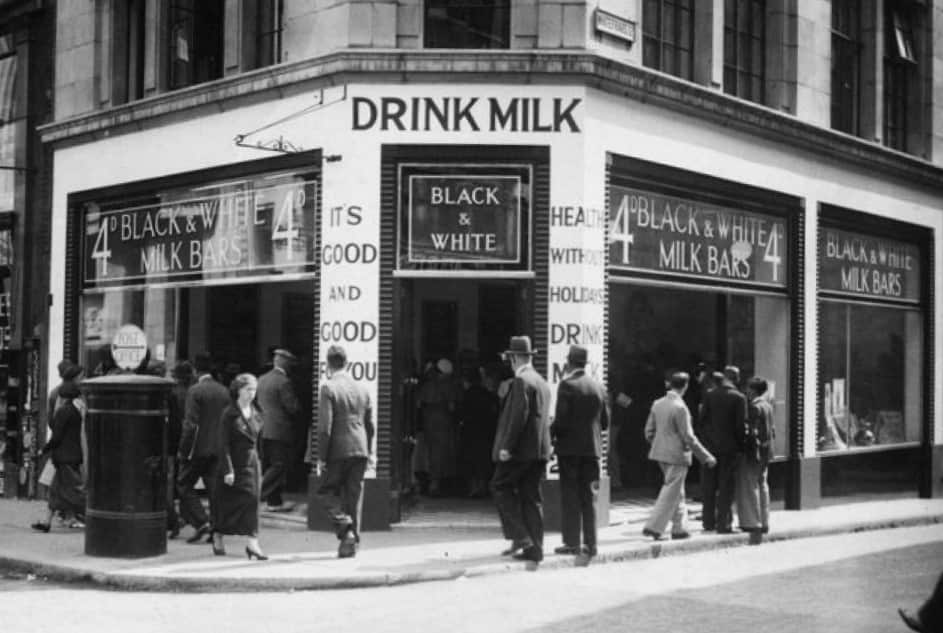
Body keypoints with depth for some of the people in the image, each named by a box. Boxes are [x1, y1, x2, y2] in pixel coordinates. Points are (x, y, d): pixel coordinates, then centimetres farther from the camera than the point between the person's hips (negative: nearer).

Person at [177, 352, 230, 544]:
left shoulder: (195, 391, -11)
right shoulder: (224, 391, 7)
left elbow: (190, 425, -15)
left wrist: (182, 451, -9)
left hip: (198, 448, -6)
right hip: (218, 448, 6)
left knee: (184, 485, 7)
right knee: (215, 488, 8)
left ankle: (201, 522, -4)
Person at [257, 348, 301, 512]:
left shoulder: (262, 380, 10)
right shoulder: (283, 382, -15)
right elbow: (293, 407, -15)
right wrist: (298, 402, 4)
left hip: (264, 430, 8)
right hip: (280, 430, -8)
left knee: (269, 466, 13)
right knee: (279, 467, -2)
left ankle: (274, 502, 18)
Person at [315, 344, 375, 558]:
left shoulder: (328, 388, -9)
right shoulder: (362, 389, 9)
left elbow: (325, 426, -14)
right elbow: (370, 425, 13)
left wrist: (321, 457, -9)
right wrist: (371, 452, 21)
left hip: (338, 451, -5)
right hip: (360, 450, 5)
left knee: (326, 492, 9)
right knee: (354, 495, 11)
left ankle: (345, 529, -10)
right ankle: (351, 544, 15)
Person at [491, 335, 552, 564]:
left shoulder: (521, 381, -12)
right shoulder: (542, 382, 16)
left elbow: (519, 415, -20)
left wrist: (507, 446, -18)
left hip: (521, 449, -8)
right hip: (539, 450, 8)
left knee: (500, 486, 3)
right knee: (531, 497, 10)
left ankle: (521, 537, -4)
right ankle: (535, 548, 10)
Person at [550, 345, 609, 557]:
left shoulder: (567, 384, -11)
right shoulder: (598, 386, 7)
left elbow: (561, 419, -16)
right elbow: (605, 422, 9)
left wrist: (551, 432, 2)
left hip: (570, 446, -5)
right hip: (592, 447, 5)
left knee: (570, 496, 1)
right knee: (589, 497, 9)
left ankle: (572, 543, 2)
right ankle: (590, 544, 9)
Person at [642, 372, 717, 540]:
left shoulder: (658, 404, 4)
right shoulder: (680, 407, -18)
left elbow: (649, 431, 8)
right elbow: (688, 437, -17)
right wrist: (706, 457, -11)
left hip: (661, 453, 8)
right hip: (677, 455, -8)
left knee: (677, 492, 18)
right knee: (670, 493, -1)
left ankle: (680, 528, 21)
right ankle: (653, 527, -3)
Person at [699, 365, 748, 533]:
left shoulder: (710, 395, 1)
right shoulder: (739, 398, -10)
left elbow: (702, 419, 2)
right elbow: (741, 424, -11)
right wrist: (739, 441, 3)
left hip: (711, 445, 4)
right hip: (729, 446, -3)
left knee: (709, 486, 11)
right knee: (726, 486, 2)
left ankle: (708, 522, 17)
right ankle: (723, 524, 2)